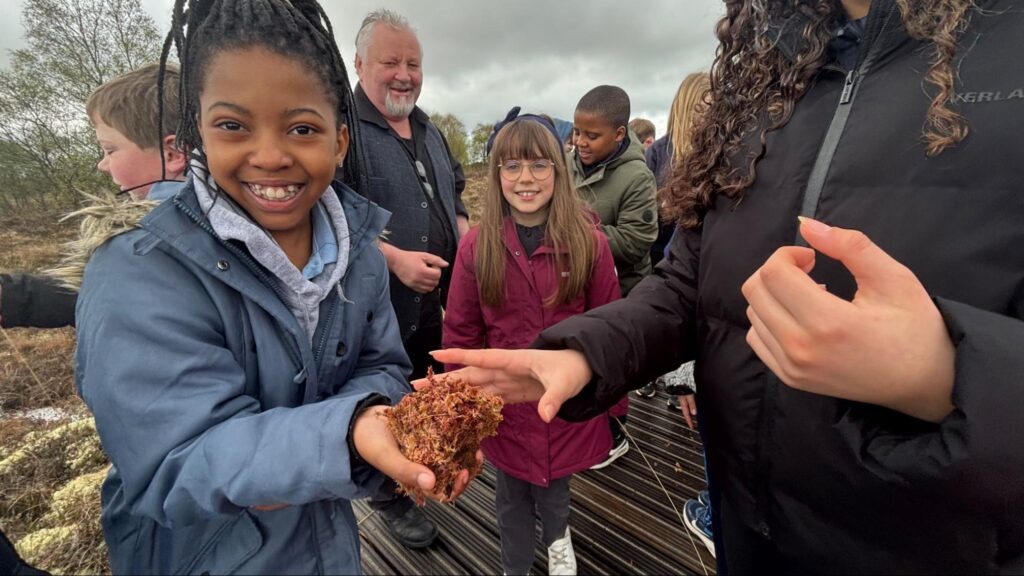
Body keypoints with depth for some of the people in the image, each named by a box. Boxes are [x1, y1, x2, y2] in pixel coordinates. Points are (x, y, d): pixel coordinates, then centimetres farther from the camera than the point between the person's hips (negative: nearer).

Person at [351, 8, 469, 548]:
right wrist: (395, 259, -27)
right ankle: (391, 498, 39)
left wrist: (466, 234, 2)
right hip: (383, 307, -7)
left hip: (438, 302, 7)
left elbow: (455, 193, 20)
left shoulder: (428, 130, 13)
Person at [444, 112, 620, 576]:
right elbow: (461, 332, -3)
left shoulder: (588, 242, -11)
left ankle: (556, 536, 60)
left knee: (554, 483, 23)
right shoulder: (476, 246, -9)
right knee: (511, 495, 21)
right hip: (505, 401, 1)